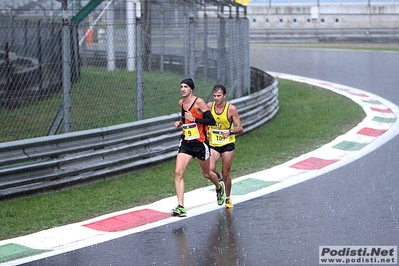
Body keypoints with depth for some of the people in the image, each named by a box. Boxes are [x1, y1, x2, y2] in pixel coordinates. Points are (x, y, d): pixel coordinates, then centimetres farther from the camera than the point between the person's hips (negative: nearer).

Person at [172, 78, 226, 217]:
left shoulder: (199, 102, -14)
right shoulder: (181, 102, 6)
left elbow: (212, 121, -16)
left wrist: (194, 119, -25)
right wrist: (180, 123, 4)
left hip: (200, 143, -5)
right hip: (186, 143, 5)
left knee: (206, 174, 14)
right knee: (178, 172, -13)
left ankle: (219, 187, 49)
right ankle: (181, 207, -14)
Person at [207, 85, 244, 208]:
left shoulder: (231, 109, -11)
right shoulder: (209, 106, -3)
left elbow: (240, 128, -9)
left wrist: (230, 132, -28)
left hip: (228, 144, -2)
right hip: (213, 144, 2)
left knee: (226, 174, 4)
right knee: (209, 170, -18)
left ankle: (228, 198, 25)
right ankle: (219, 179, 18)